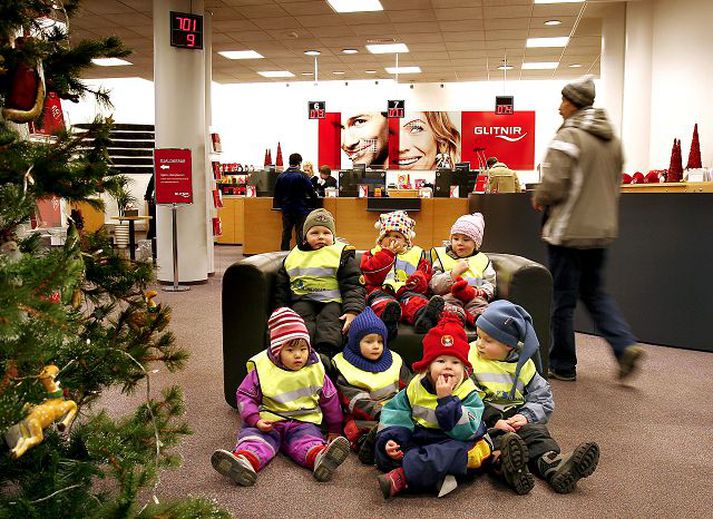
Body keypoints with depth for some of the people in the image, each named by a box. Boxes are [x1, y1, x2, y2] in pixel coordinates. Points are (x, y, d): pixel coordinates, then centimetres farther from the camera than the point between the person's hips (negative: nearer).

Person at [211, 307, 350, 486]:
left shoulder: (315, 370, 5)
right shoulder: (262, 369, -2)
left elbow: (330, 398, 16)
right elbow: (245, 396, 3)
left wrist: (334, 429, 20)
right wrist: (255, 420, -14)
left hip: (304, 422, 1)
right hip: (269, 422, 0)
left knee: (308, 438, -30)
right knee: (252, 434, -29)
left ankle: (321, 457, -59)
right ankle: (246, 461, -56)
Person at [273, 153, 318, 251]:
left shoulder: (281, 176, 1)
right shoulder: (302, 176, -11)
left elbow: (276, 194, 7)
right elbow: (311, 192, -8)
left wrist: (280, 205, 19)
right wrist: (314, 204, 8)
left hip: (286, 209, 4)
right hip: (300, 209, -4)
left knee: (286, 232, 12)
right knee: (300, 232, 0)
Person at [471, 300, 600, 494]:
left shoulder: (522, 364, 13)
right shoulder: (471, 358, 5)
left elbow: (543, 398, 13)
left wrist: (526, 415, -7)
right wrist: (492, 420, -16)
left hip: (515, 417, 3)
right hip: (485, 422, -3)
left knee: (536, 432, -25)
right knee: (498, 439, -33)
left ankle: (555, 465, -50)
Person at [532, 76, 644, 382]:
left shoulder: (568, 136, -15)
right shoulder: (612, 138, 12)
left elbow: (553, 184, -20)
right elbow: (616, 182, 18)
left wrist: (539, 199, 0)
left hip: (568, 230, -8)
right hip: (601, 230, 8)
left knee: (563, 299, 3)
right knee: (595, 293, 19)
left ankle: (562, 365, 14)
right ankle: (625, 346, 3)